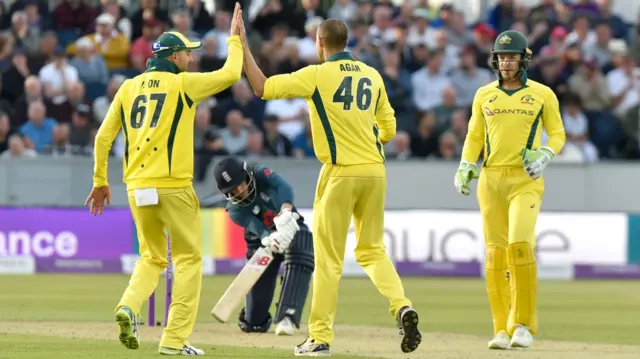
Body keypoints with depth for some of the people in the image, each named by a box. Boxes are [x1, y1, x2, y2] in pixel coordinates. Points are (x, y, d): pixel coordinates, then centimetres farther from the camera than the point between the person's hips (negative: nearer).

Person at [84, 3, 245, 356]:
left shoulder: (129, 87, 11)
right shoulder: (183, 83, -2)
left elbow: (103, 137, 9)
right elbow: (231, 74, 2)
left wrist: (100, 181, 16)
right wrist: (234, 39, 17)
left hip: (137, 188, 5)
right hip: (173, 186, -5)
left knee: (151, 257, 20)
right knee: (188, 259, 5)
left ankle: (129, 306, -9)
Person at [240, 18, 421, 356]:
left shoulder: (317, 75, -6)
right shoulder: (372, 76, 10)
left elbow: (262, 87, -9)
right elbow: (388, 129, 14)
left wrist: (243, 46, 0)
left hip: (341, 173, -5)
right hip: (375, 172, 5)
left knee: (328, 258, 1)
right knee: (372, 250, 17)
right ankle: (401, 306, -7)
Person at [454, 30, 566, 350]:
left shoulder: (542, 94, 3)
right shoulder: (484, 95, 10)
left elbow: (557, 134, 8)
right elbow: (474, 137, 15)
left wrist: (545, 156, -11)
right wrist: (465, 168, 0)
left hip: (526, 181, -3)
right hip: (491, 180, 3)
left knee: (520, 245, -20)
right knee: (496, 253, 1)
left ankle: (523, 324, -10)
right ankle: (502, 330, 7)